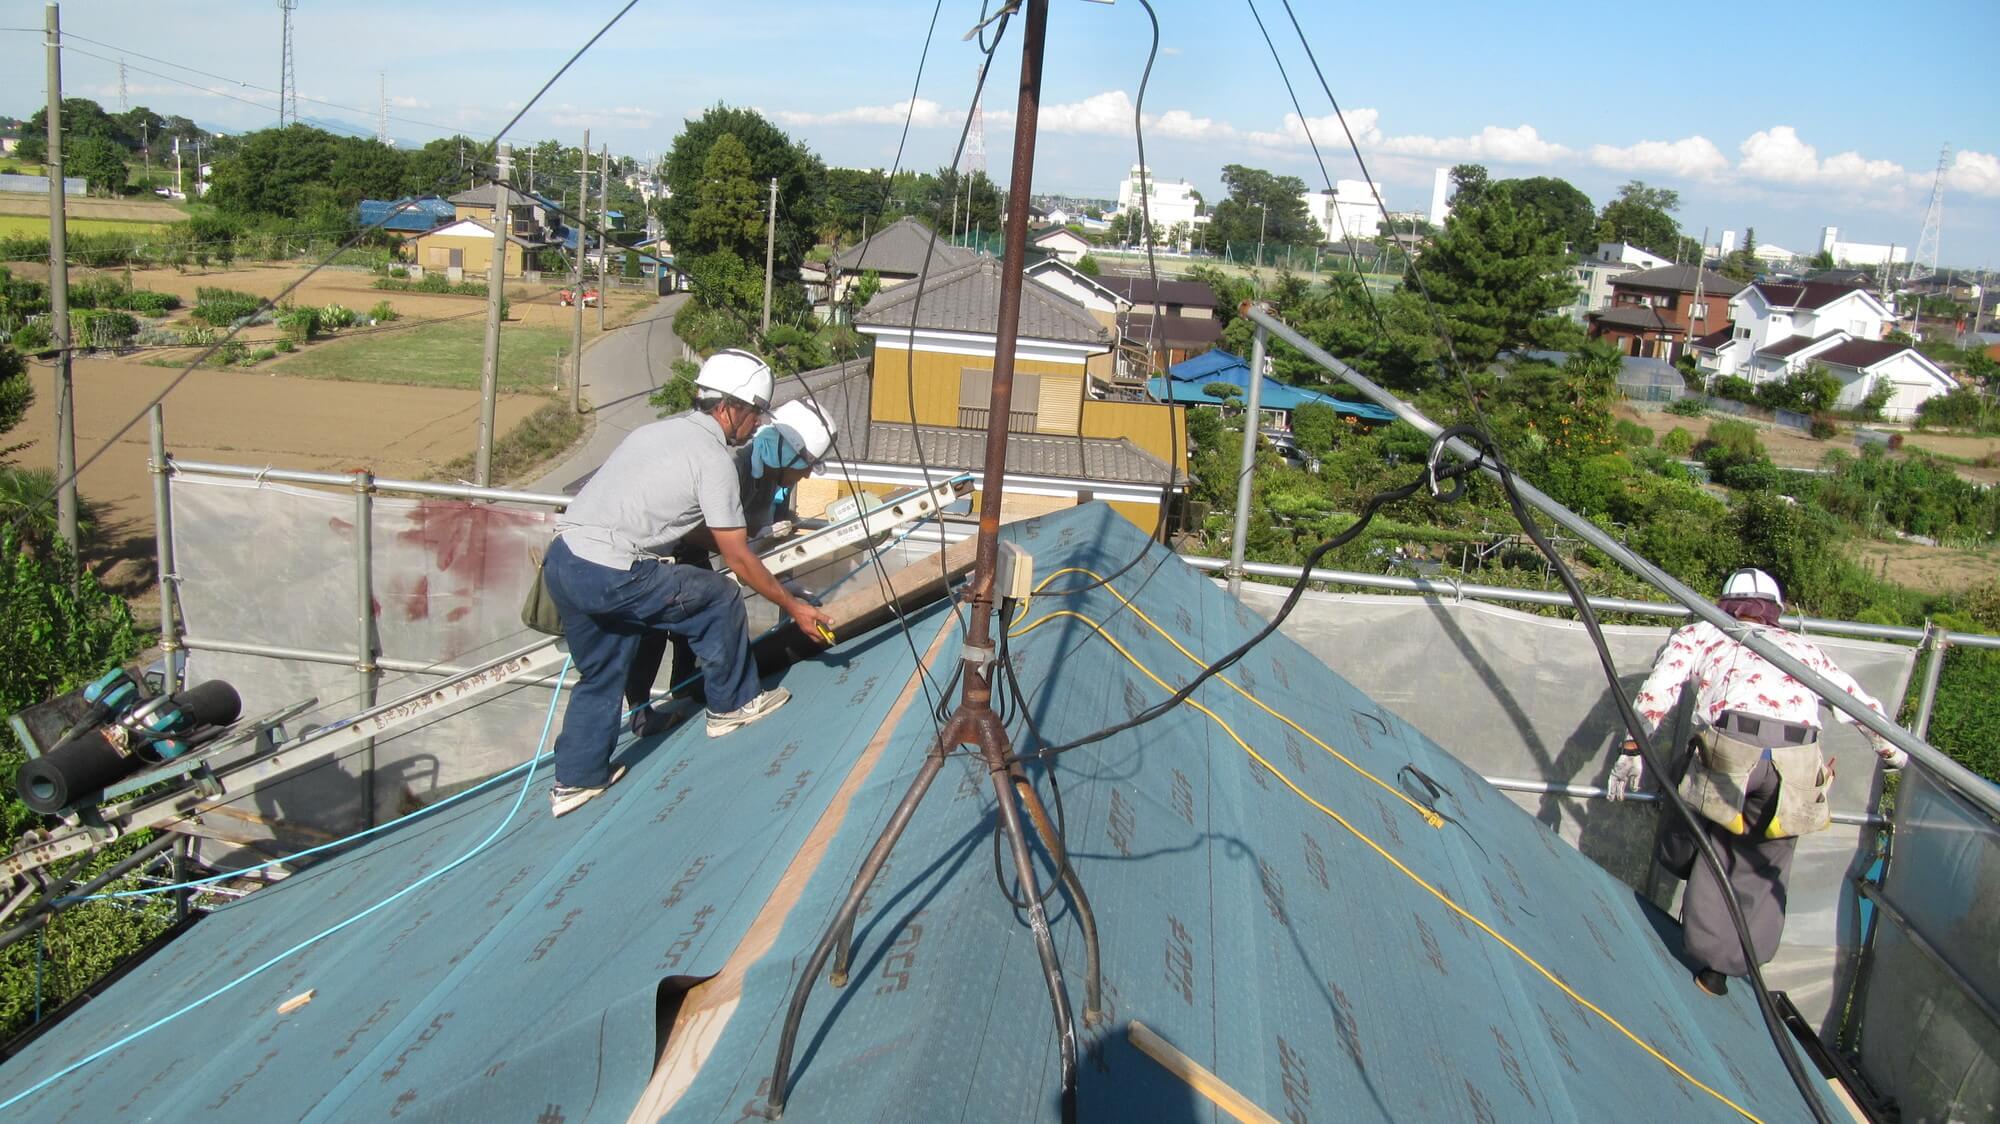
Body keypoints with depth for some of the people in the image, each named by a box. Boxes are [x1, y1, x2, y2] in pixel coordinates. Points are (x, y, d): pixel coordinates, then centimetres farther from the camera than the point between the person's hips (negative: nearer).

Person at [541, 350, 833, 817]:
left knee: (600, 675, 22)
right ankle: (732, 705, 24)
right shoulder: (713, 458, -6)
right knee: (719, 599, 9)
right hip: (611, 579, -8)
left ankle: (576, 780, 28)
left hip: (560, 558, 8)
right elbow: (737, 559, -4)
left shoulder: (657, 430, 18)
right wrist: (793, 607, 6)